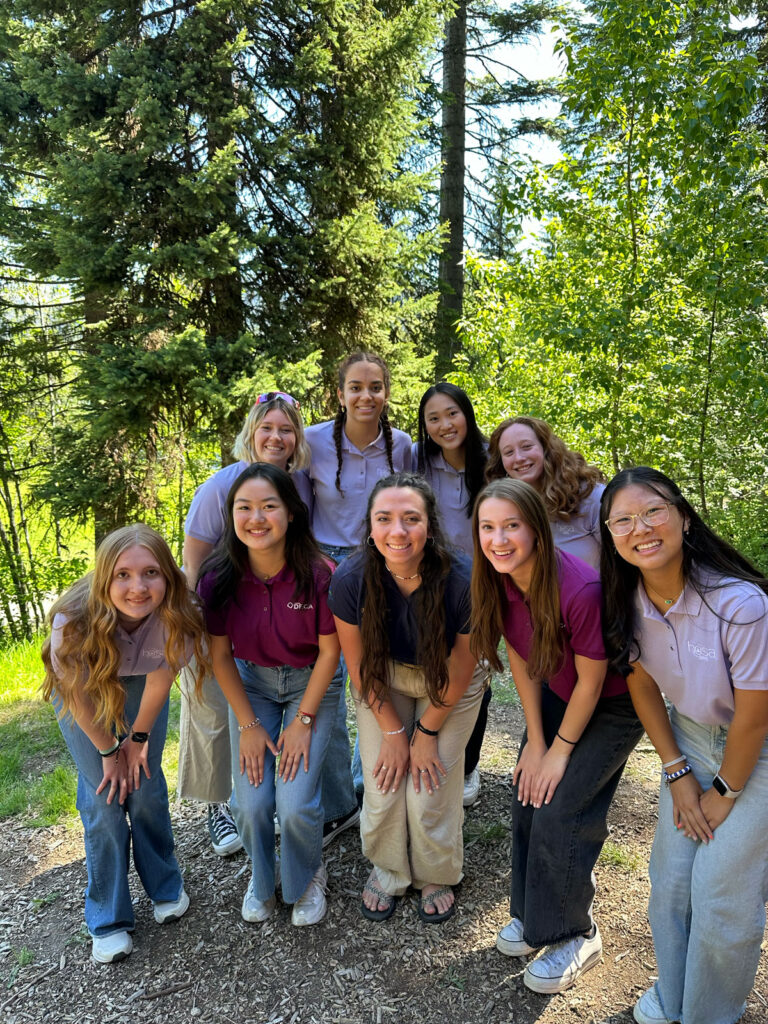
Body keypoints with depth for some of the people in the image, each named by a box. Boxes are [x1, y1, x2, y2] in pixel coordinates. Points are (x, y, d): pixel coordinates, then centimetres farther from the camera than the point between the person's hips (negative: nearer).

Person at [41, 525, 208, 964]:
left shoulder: (178, 614, -35)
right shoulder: (75, 621, -39)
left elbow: (161, 676, -16)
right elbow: (79, 695, -21)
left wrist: (138, 738, -4)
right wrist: (108, 751, -8)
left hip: (139, 685, 1)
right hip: (82, 686, -1)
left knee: (145, 784, 2)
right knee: (103, 794, -3)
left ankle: (166, 887, 28)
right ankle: (109, 919, 16)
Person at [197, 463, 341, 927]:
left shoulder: (319, 574, -26)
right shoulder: (219, 577, -19)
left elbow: (329, 651, -13)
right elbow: (220, 654, -6)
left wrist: (303, 720, -10)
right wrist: (249, 724, -5)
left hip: (311, 683, -2)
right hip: (251, 682, 2)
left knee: (296, 804, -10)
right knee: (251, 803, -4)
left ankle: (308, 877, 25)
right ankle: (262, 878, 31)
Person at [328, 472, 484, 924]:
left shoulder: (464, 579, -33)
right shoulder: (350, 579, -28)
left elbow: (459, 671, -16)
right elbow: (360, 667, -11)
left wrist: (427, 731, -6)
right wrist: (393, 731, -6)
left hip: (448, 686, -1)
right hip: (385, 680, 2)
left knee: (431, 791, -2)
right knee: (383, 784, 0)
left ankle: (438, 876, 31)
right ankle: (388, 870, 33)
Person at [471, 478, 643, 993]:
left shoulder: (581, 589, -36)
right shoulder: (499, 581, -16)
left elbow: (591, 680, -23)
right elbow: (520, 660, -4)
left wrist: (559, 750, -11)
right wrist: (535, 741, -2)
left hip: (613, 706, -6)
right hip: (556, 694, 6)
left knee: (559, 812, -6)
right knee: (528, 796, 5)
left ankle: (575, 936, 18)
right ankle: (532, 913, 29)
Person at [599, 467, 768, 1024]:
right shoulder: (628, 601, -17)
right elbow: (642, 685, -2)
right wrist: (677, 773, -1)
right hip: (692, 735, 5)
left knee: (722, 889, 1)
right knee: (671, 874, 9)